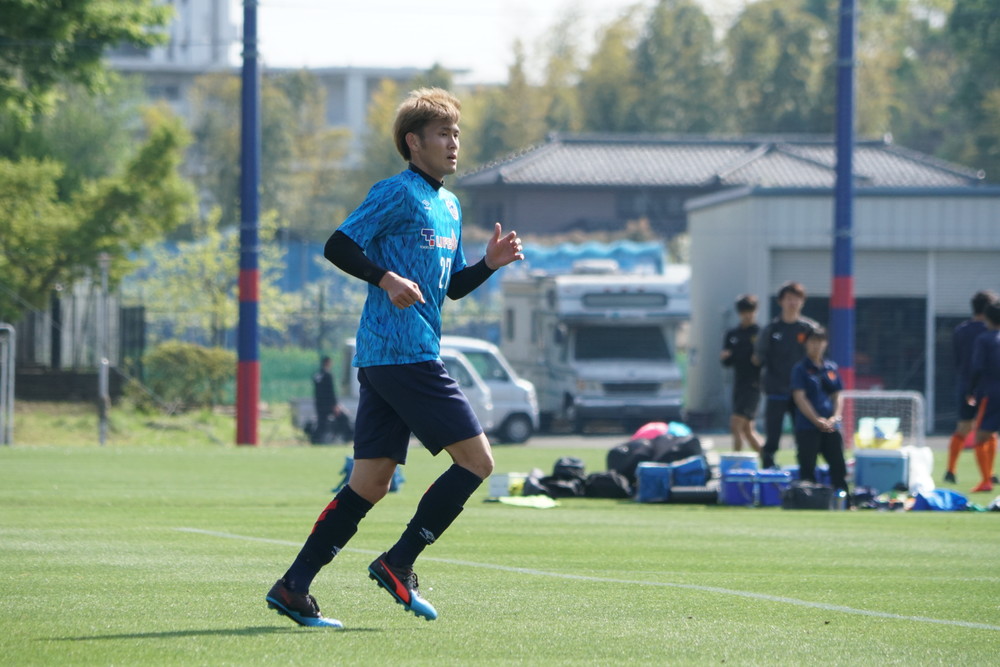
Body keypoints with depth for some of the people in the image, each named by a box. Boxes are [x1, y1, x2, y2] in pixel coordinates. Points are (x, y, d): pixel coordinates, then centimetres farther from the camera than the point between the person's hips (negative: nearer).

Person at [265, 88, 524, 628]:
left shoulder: (449, 206, 22)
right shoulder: (398, 193, -7)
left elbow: (451, 286, 27)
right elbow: (338, 245, -11)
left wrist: (490, 263, 10)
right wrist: (386, 278, -23)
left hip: (381, 361, 9)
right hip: (404, 354, -9)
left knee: (370, 483, 6)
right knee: (476, 460, -7)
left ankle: (293, 588, 5)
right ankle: (397, 564, -3)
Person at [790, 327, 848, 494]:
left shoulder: (831, 368, 13)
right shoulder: (800, 369, 0)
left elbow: (837, 396, 13)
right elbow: (799, 397, -7)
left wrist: (834, 417, -5)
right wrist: (818, 421, -14)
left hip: (831, 428, 4)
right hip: (807, 428, -4)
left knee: (838, 466, 1)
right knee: (807, 468, -7)